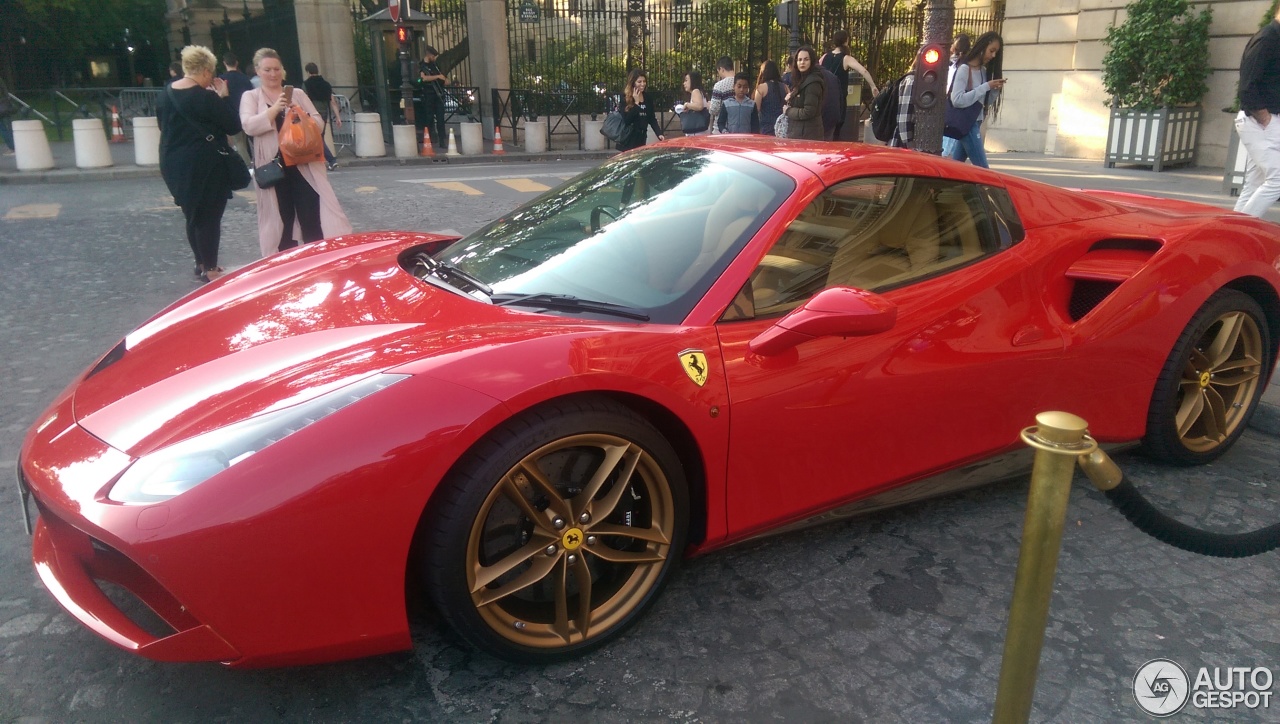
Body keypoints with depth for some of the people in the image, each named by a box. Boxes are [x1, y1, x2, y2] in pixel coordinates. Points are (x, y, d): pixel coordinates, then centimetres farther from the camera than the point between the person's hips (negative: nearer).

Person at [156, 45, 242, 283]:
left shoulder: (166, 94, 6)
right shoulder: (206, 97, -17)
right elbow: (234, 126, -12)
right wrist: (224, 97, -4)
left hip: (173, 163, 8)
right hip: (204, 165, -7)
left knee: (193, 214, 19)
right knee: (209, 215, 2)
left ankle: (201, 262, 30)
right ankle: (210, 269, 7)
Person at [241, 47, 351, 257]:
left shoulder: (297, 94, 10)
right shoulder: (250, 97, 5)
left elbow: (318, 122, 7)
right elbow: (249, 126, -11)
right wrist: (275, 108, -19)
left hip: (304, 163, 1)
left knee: (313, 217, -2)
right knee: (281, 219, 6)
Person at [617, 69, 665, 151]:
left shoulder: (648, 99, 7)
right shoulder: (625, 98, -7)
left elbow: (652, 119, 9)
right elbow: (626, 120, -17)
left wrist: (659, 134, -6)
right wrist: (636, 103, -17)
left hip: (641, 139, 5)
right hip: (629, 140, -5)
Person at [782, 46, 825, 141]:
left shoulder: (813, 83, -14)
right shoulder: (802, 80, 16)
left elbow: (808, 112, -20)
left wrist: (788, 111, -7)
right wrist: (790, 99, 0)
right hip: (797, 133, 10)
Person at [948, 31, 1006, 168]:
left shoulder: (984, 71, 12)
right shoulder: (964, 69, -11)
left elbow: (985, 102, 17)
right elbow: (957, 100, -21)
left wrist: (995, 90, -2)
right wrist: (986, 87, -18)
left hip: (975, 122, 8)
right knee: (982, 168, -10)